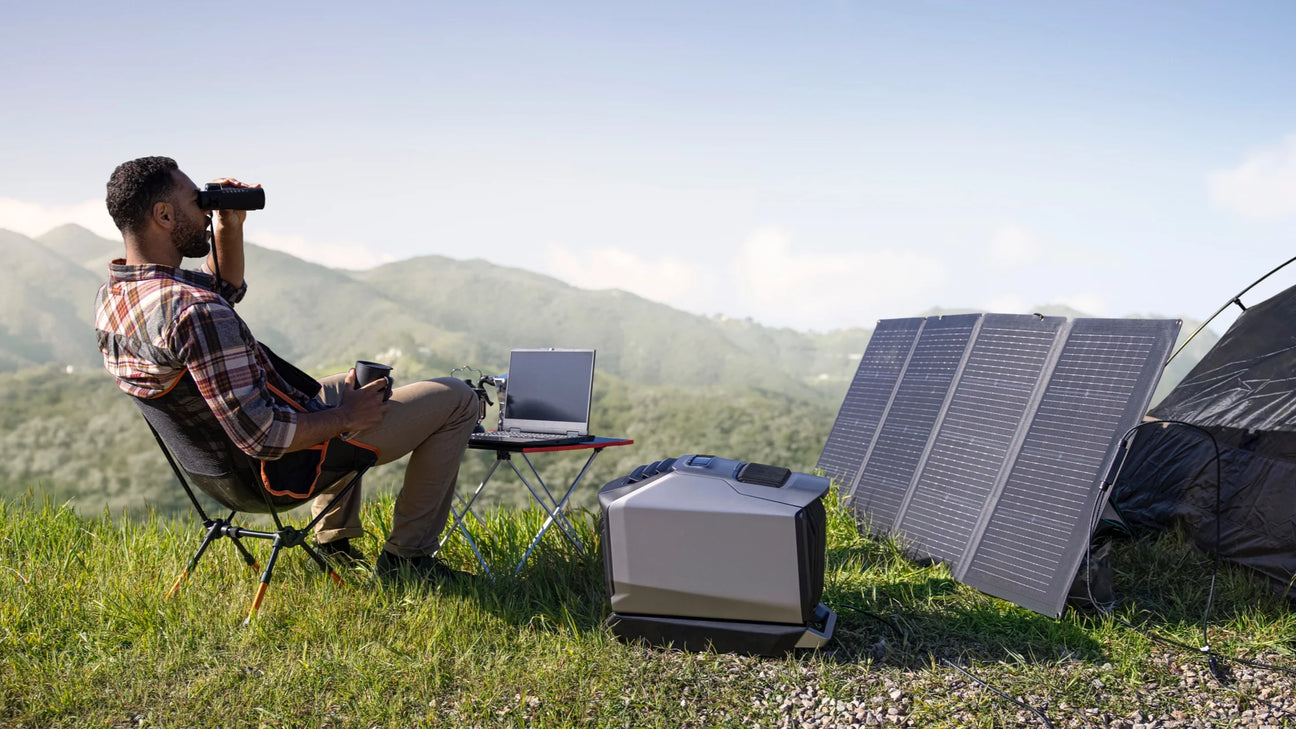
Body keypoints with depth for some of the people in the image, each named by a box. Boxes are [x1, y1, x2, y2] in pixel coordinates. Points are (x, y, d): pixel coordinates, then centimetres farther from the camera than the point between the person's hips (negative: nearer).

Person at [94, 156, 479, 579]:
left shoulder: (111, 295, -2)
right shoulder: (194, 311, -34)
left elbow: (225, 289, 17)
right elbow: (261, 436, -35)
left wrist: (230, 227, 1)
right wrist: (344, 417, -19)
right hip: (287, 465, -10)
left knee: (349, 385, 38)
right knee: (456, 399, 1)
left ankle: (335, 542, 37)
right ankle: (407, 556, 10)